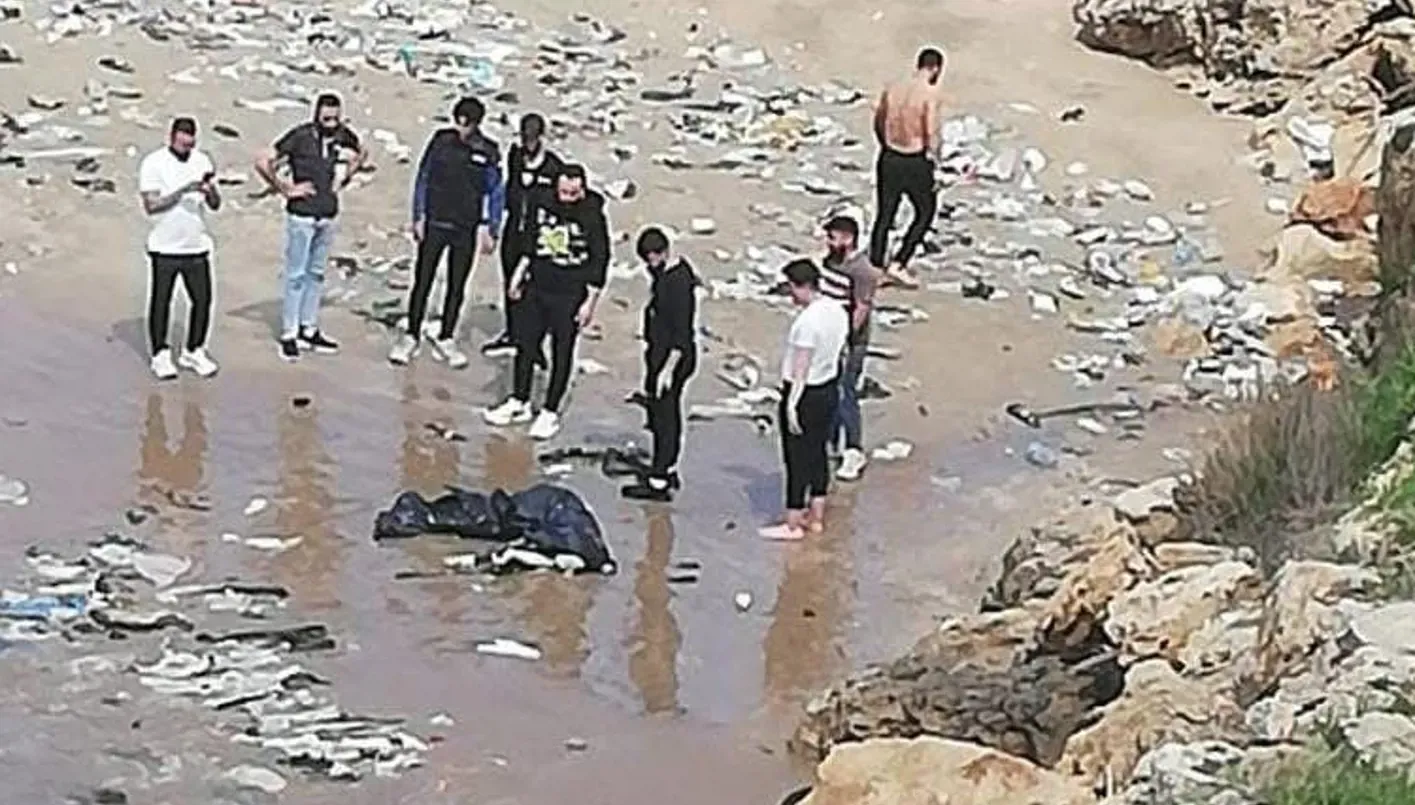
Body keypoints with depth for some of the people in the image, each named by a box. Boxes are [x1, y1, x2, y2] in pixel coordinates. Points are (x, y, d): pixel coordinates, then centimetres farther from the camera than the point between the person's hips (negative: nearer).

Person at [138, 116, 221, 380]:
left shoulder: (202, 161, 5)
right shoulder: (153, 163, -8)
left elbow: (215, 205, 4)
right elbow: (150, 205, -15)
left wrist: (210, 191, -19)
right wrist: (183, 191, -24)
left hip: (196, 246, 4)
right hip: (165, 248, -4)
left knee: (203, 300, 5)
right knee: (160, 301, 4)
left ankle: (194, 352, 19)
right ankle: (161, 355, 15)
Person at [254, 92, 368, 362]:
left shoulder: (342, 135, 0)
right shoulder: (300, 136, -16)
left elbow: (361, 153, 22)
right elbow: (263, 162, -18)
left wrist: (345, 178, 10)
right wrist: (284, 189, -13)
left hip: (327, 216, 6)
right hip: (302, 216, -6)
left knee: (316, 274, 13)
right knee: (296, 275, -1)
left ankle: (309, 331, 22)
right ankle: (289, 335, 5)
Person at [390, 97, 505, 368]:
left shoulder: (488, 152, -3)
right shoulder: (441, 140, -4)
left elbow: (496, 192, 4)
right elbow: (423, 178, 3)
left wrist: (490, 231, 0)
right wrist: (419, 217, -2)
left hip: (466, 231, 1)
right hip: (434, 224, -1)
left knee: (457, 288, 8)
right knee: (422, 283, 1)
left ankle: (446, 340, 19)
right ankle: (411, 337, 9)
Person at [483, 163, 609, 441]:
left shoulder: (593, 218, -15)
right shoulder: (542, 207, -1)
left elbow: (600, 262, -10)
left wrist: (591, 301, -10)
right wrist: (518, 275, 15)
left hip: (569, 296, -5)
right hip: (536, 288, 5)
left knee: (561, 354, 4)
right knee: (525, 345, 12)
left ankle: (550, 412, 15)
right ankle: (519, 403, 27)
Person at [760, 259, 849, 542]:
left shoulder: (808, 320, -25)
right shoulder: (837, 311, 2)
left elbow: (801, 367, -23)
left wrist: (792, 404, -19)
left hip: (804, 394, -9)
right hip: (829, 390, 9)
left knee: (797, 459, 2)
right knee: (818, 454, 18)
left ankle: (793, 524, 10)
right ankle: (816, 518, 27)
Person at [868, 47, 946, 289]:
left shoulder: (891, 90, 3)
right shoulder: (930, 93, -15)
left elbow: (879, 124, 11)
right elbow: (932, 132, -18)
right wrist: (933, 159, -5)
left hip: (889, 158, 5)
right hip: (916, 162, -5)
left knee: (884, 216, 14)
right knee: (925, 213, 14)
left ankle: (875, 269, 18)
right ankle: (898, 265, 7)